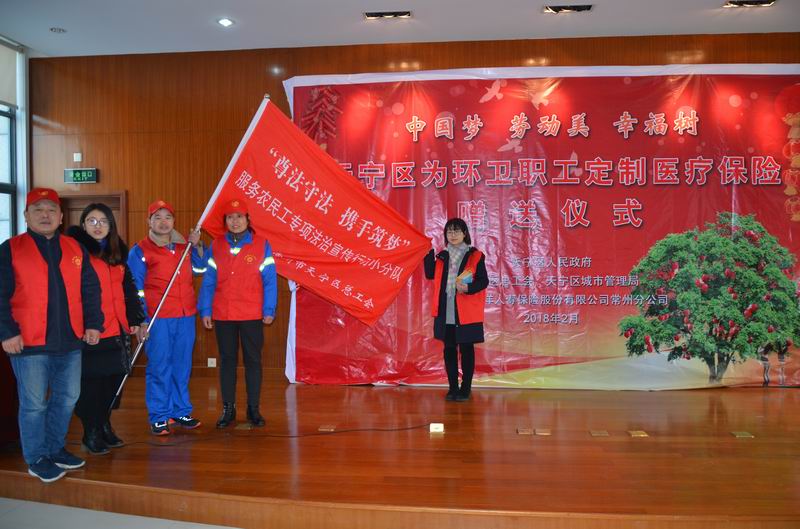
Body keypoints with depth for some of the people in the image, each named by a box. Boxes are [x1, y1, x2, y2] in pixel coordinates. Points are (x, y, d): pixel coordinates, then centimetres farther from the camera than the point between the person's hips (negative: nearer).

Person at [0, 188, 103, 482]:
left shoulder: (75, 249, 10)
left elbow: (90, 289, 11)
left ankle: (55, 449, 31)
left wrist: (93, 323, 3)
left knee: (67, 398, 13)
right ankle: (37, 459, 19)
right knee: (34, 404, 3)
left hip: (70, 341, 4)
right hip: (28, 344, -4)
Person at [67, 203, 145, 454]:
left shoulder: (118, 254, 14)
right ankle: (91, 433, 15)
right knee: (89, 383, 2)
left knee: (112, 381, 10)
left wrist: (136, 320, 11)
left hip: (115, 330, 5)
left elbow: (128, 289, 16)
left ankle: (104, 426, 27)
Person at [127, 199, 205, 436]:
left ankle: (181, 411, 21)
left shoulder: (183, 245, 12)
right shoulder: (140, 251, -1)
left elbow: (201, 267, 23)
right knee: (159, 367, -3)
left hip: (186, 316, 4)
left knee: (182, 366, 10)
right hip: (158, 318, -4)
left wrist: (196, 246, 7)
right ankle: (159, 417, 7)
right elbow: (136, 289, -2)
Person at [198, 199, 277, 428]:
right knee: (227, 361, 9)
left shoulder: (261, 245, 0)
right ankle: (228, 409, 18)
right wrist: (205, 311, 0)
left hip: (252, 315, -2)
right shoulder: (215, 247, 6)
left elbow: (270, 281, -2)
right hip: (222, 315, 2)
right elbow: (208, 282, 6)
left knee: (253, 360, 5)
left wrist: (269, 311, -6)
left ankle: (253, 408, 14)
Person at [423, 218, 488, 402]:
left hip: (466, 312, -4)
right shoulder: (442, 256, 11)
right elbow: (430, 274, 7)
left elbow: (483, 281, -5)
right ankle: (453, 387, 19)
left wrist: (468, 288, -22)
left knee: (466, 349, 3)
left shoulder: (475, 256, -2)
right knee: (449, 349, 9)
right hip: (445, 312, 4)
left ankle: (465, 388, 13)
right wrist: (429, 252, 2)